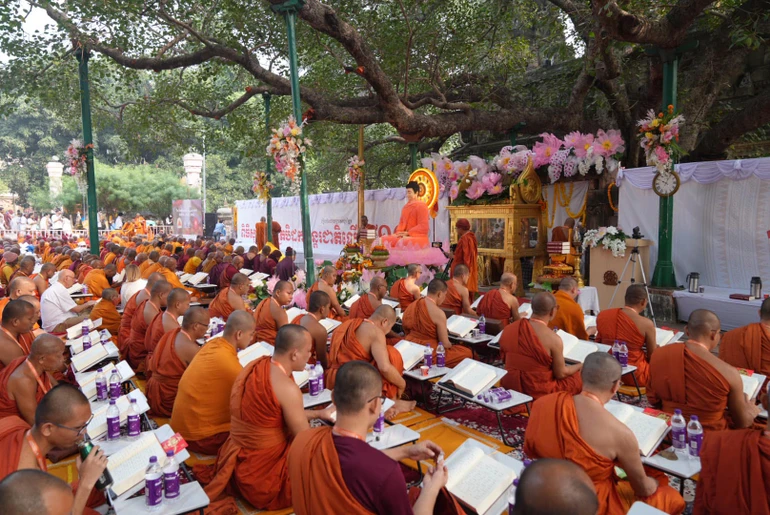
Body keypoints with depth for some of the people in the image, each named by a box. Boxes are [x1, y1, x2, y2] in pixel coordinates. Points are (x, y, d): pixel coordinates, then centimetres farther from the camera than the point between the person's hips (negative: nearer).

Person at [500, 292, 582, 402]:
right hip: (538, 393, -6)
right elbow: (561, 374, -7)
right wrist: (580, 366, 11)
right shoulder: (553, 339, -21)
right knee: (578, 377, 15)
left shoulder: (509, 329, -6)